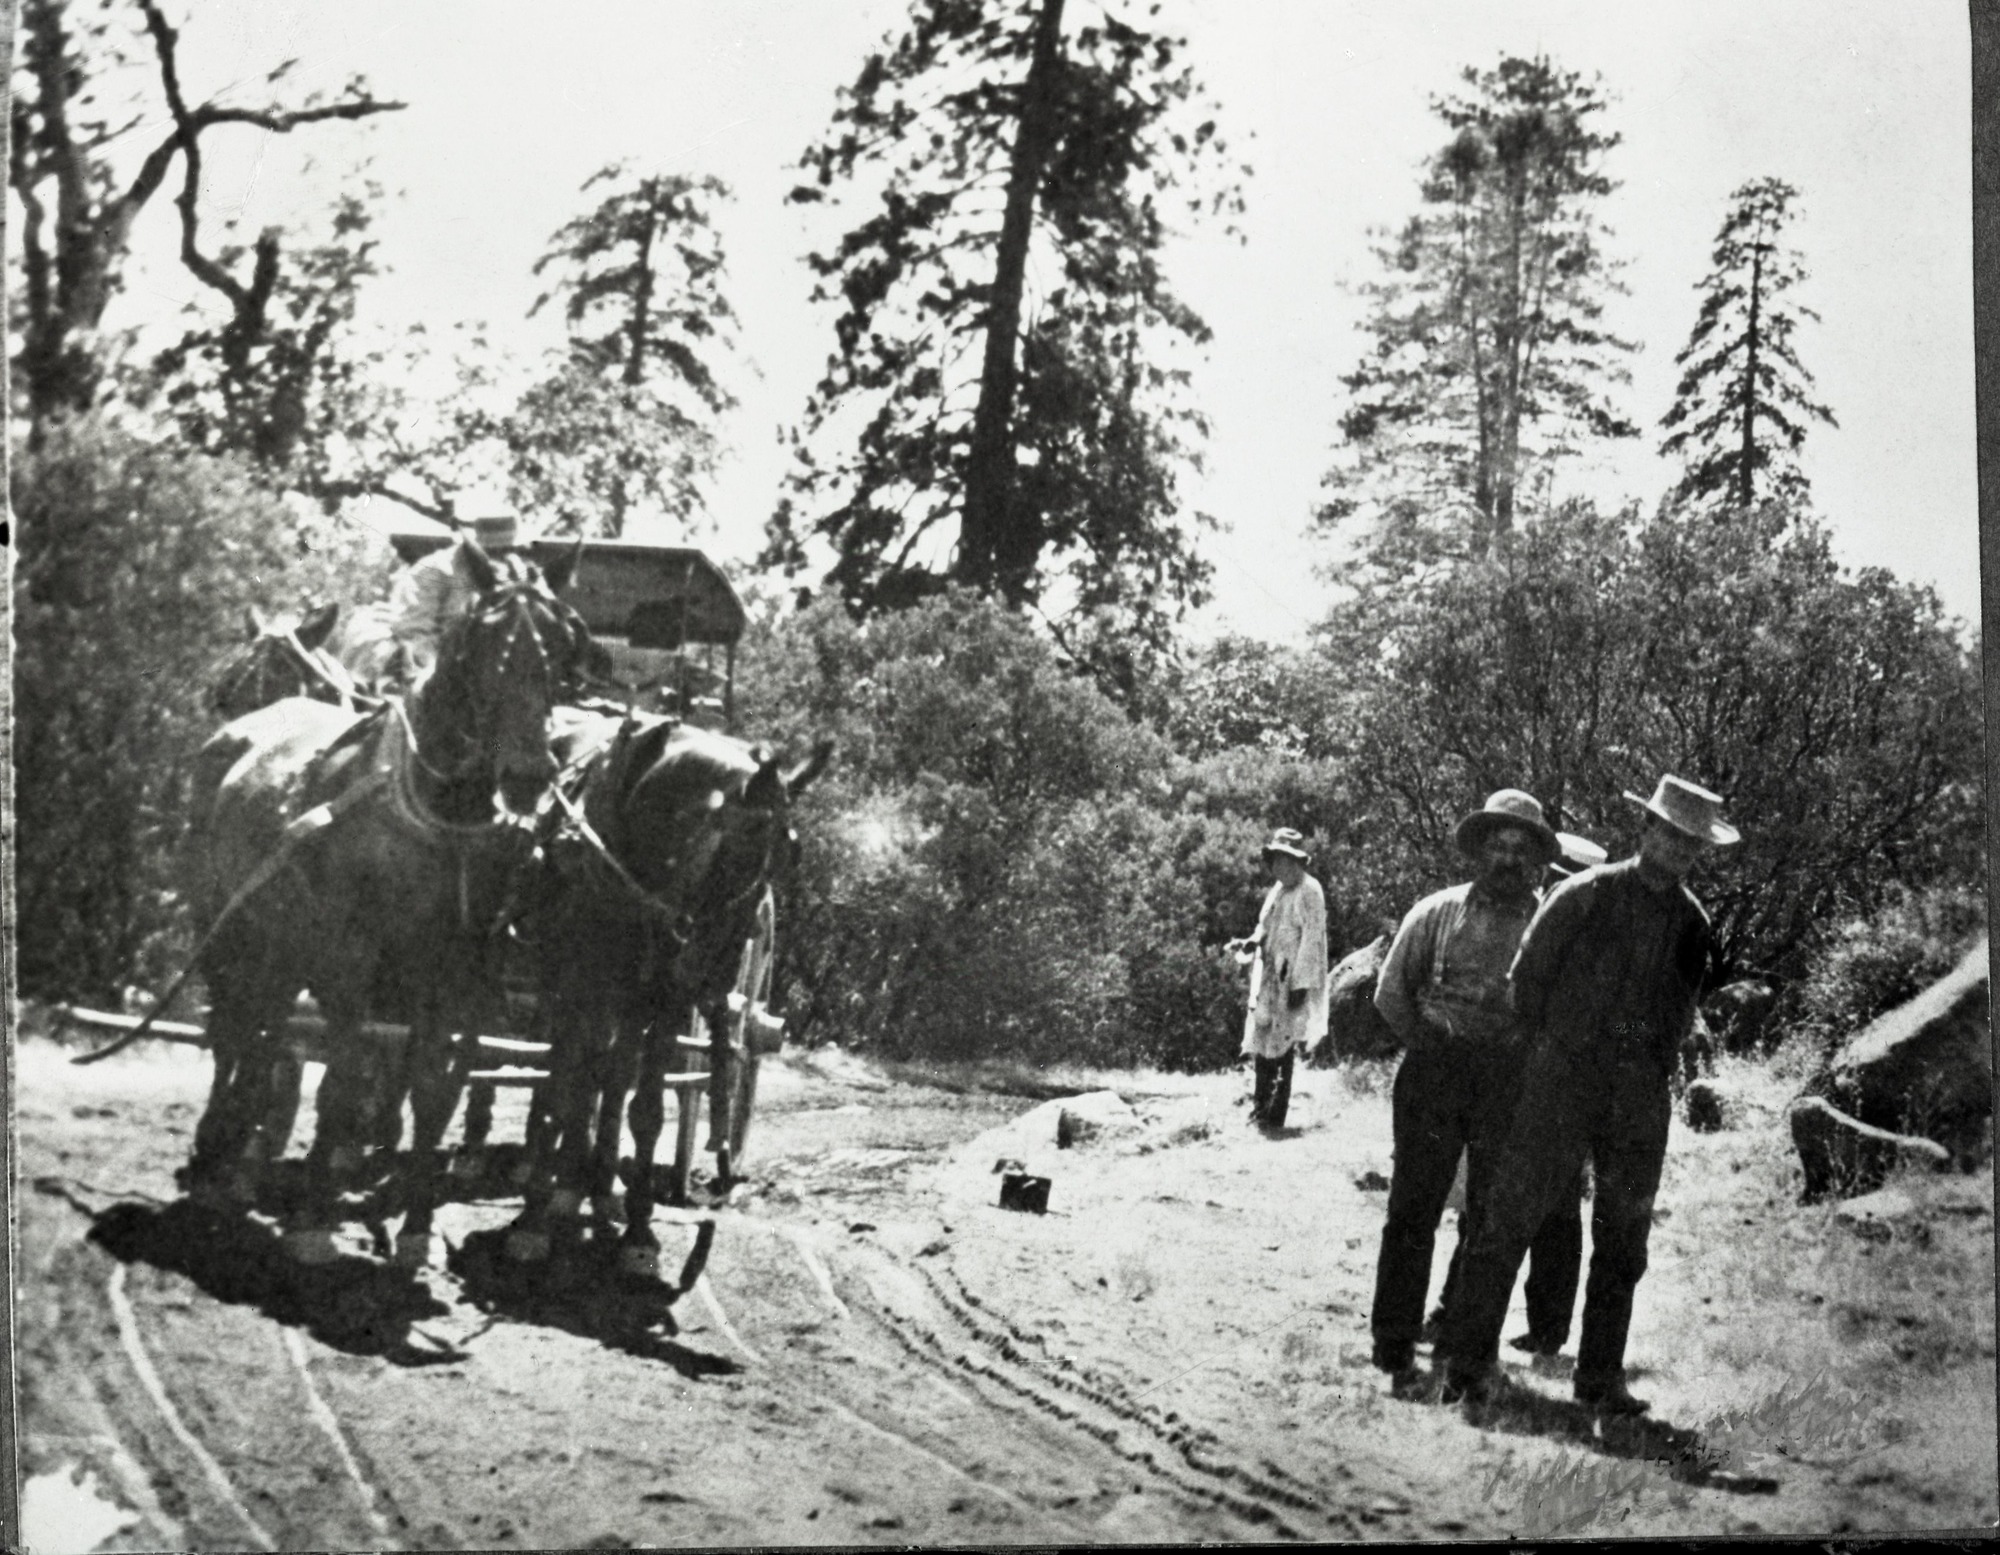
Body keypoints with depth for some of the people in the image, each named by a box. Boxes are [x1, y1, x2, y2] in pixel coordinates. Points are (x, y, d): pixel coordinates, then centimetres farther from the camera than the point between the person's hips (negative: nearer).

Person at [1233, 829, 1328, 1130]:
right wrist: (1250, 944, 0)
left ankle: (1277, 1113, 0)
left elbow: (1312, 939, -15)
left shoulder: (1309, 892, -11)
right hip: (1268, 977, 8)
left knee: (1283, 1044, -4)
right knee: (1261, 1038, 9)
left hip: (1291, 980, -8)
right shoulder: (1276, 890, 13)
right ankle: (1261, 1104, 17)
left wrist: (1301, 983, -19)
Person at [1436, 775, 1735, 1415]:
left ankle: (1601, 1378, 15)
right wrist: (1546, 1056, 5)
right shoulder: (1585, 895, -4)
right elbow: (1525, 979, 1)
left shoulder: (1692, 923, 9)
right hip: (1563, 1078, -4)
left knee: (1623, 1239, 7)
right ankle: (1467, 1360, 0)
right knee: (1511, 1216, -6)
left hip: (1640, 1097, 4)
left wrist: (1649, 1070, 9)